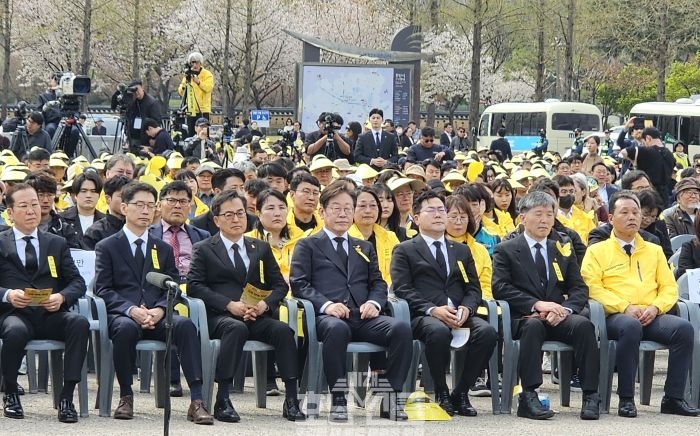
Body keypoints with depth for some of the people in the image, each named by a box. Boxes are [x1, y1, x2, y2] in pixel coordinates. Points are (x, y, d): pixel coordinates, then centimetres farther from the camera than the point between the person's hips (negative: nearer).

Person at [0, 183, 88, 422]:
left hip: (50, 315, 3)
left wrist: (62, 297, -10)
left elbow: (77, 282, 12)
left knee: (80, 322, -30)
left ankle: (67, 396, -25)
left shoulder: (57, 244, 20)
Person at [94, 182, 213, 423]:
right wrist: (131, 310, -17)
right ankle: (125, 397, -23)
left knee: (186, 325, -31)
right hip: (121, 315, -2)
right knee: (126, 327, -39)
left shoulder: (163, 249, 22)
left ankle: (197, 400, -38)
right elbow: (103, 290, 1)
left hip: (157, 316, 3)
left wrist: (159, 310, -10)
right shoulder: (107, 247, 12)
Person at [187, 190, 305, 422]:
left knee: (284, 330, -28)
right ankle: (222, 400, -38)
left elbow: (280, 285, 17)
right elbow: (194, 285, -2)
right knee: (237, 328, -38)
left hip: (256, 316, 3)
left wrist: (264, 304, -6)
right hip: (219, 317, -3)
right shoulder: (204, 250, 10)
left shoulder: (261, 248, 22)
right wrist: (229, 305, -15)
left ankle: (291, 400, -29)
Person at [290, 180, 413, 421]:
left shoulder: (364, 248, 30)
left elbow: (378, 283, 22)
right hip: (328, 316, -4)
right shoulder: (307, 246, 16)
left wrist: (374, 302, -2)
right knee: (337, 329, -42)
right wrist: (325, 304, -15)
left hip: (363, 317, 4)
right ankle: (338, 399, -32)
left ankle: (391, 397, -23)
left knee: (401, 328, -27)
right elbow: (299, 284, 3)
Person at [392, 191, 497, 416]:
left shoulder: (462, 251, 27)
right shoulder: (404, 251, 12)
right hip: (423, 317, -4)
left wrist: (466, 308, -7)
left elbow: (473, 288, 17)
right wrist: (432, 310, -17)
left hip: (460, 315, 4)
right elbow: (403, 289, -1)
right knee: (439, 331, -40)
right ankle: (441, 394, -19)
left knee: (487, 331, -29)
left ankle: (461, 393, -15)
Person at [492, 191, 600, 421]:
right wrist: (536, 304, -19)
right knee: (533, 325, -38)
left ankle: (591, 396, -31)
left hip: (558, 318, 3)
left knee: (583, 324, -29)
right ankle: (529, 397, -40)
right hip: (522, 318, -3)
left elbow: (580, 289, 12)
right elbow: (500, 288, -5)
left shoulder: (564, 251, 22)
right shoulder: (506, 251, 10)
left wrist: (564, 309, -11)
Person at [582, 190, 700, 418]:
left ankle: (673, 398, -23)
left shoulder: (654, 251, 25)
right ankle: (626, 399, -31)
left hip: (652, 316, 4)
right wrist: (625, 307, -14)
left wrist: (655, 307, -6)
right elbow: (592, 287, -1)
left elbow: (669, 288, 17)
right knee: (630, 327, -40)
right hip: (615, 316, -3)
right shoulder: (597, 251, 13)